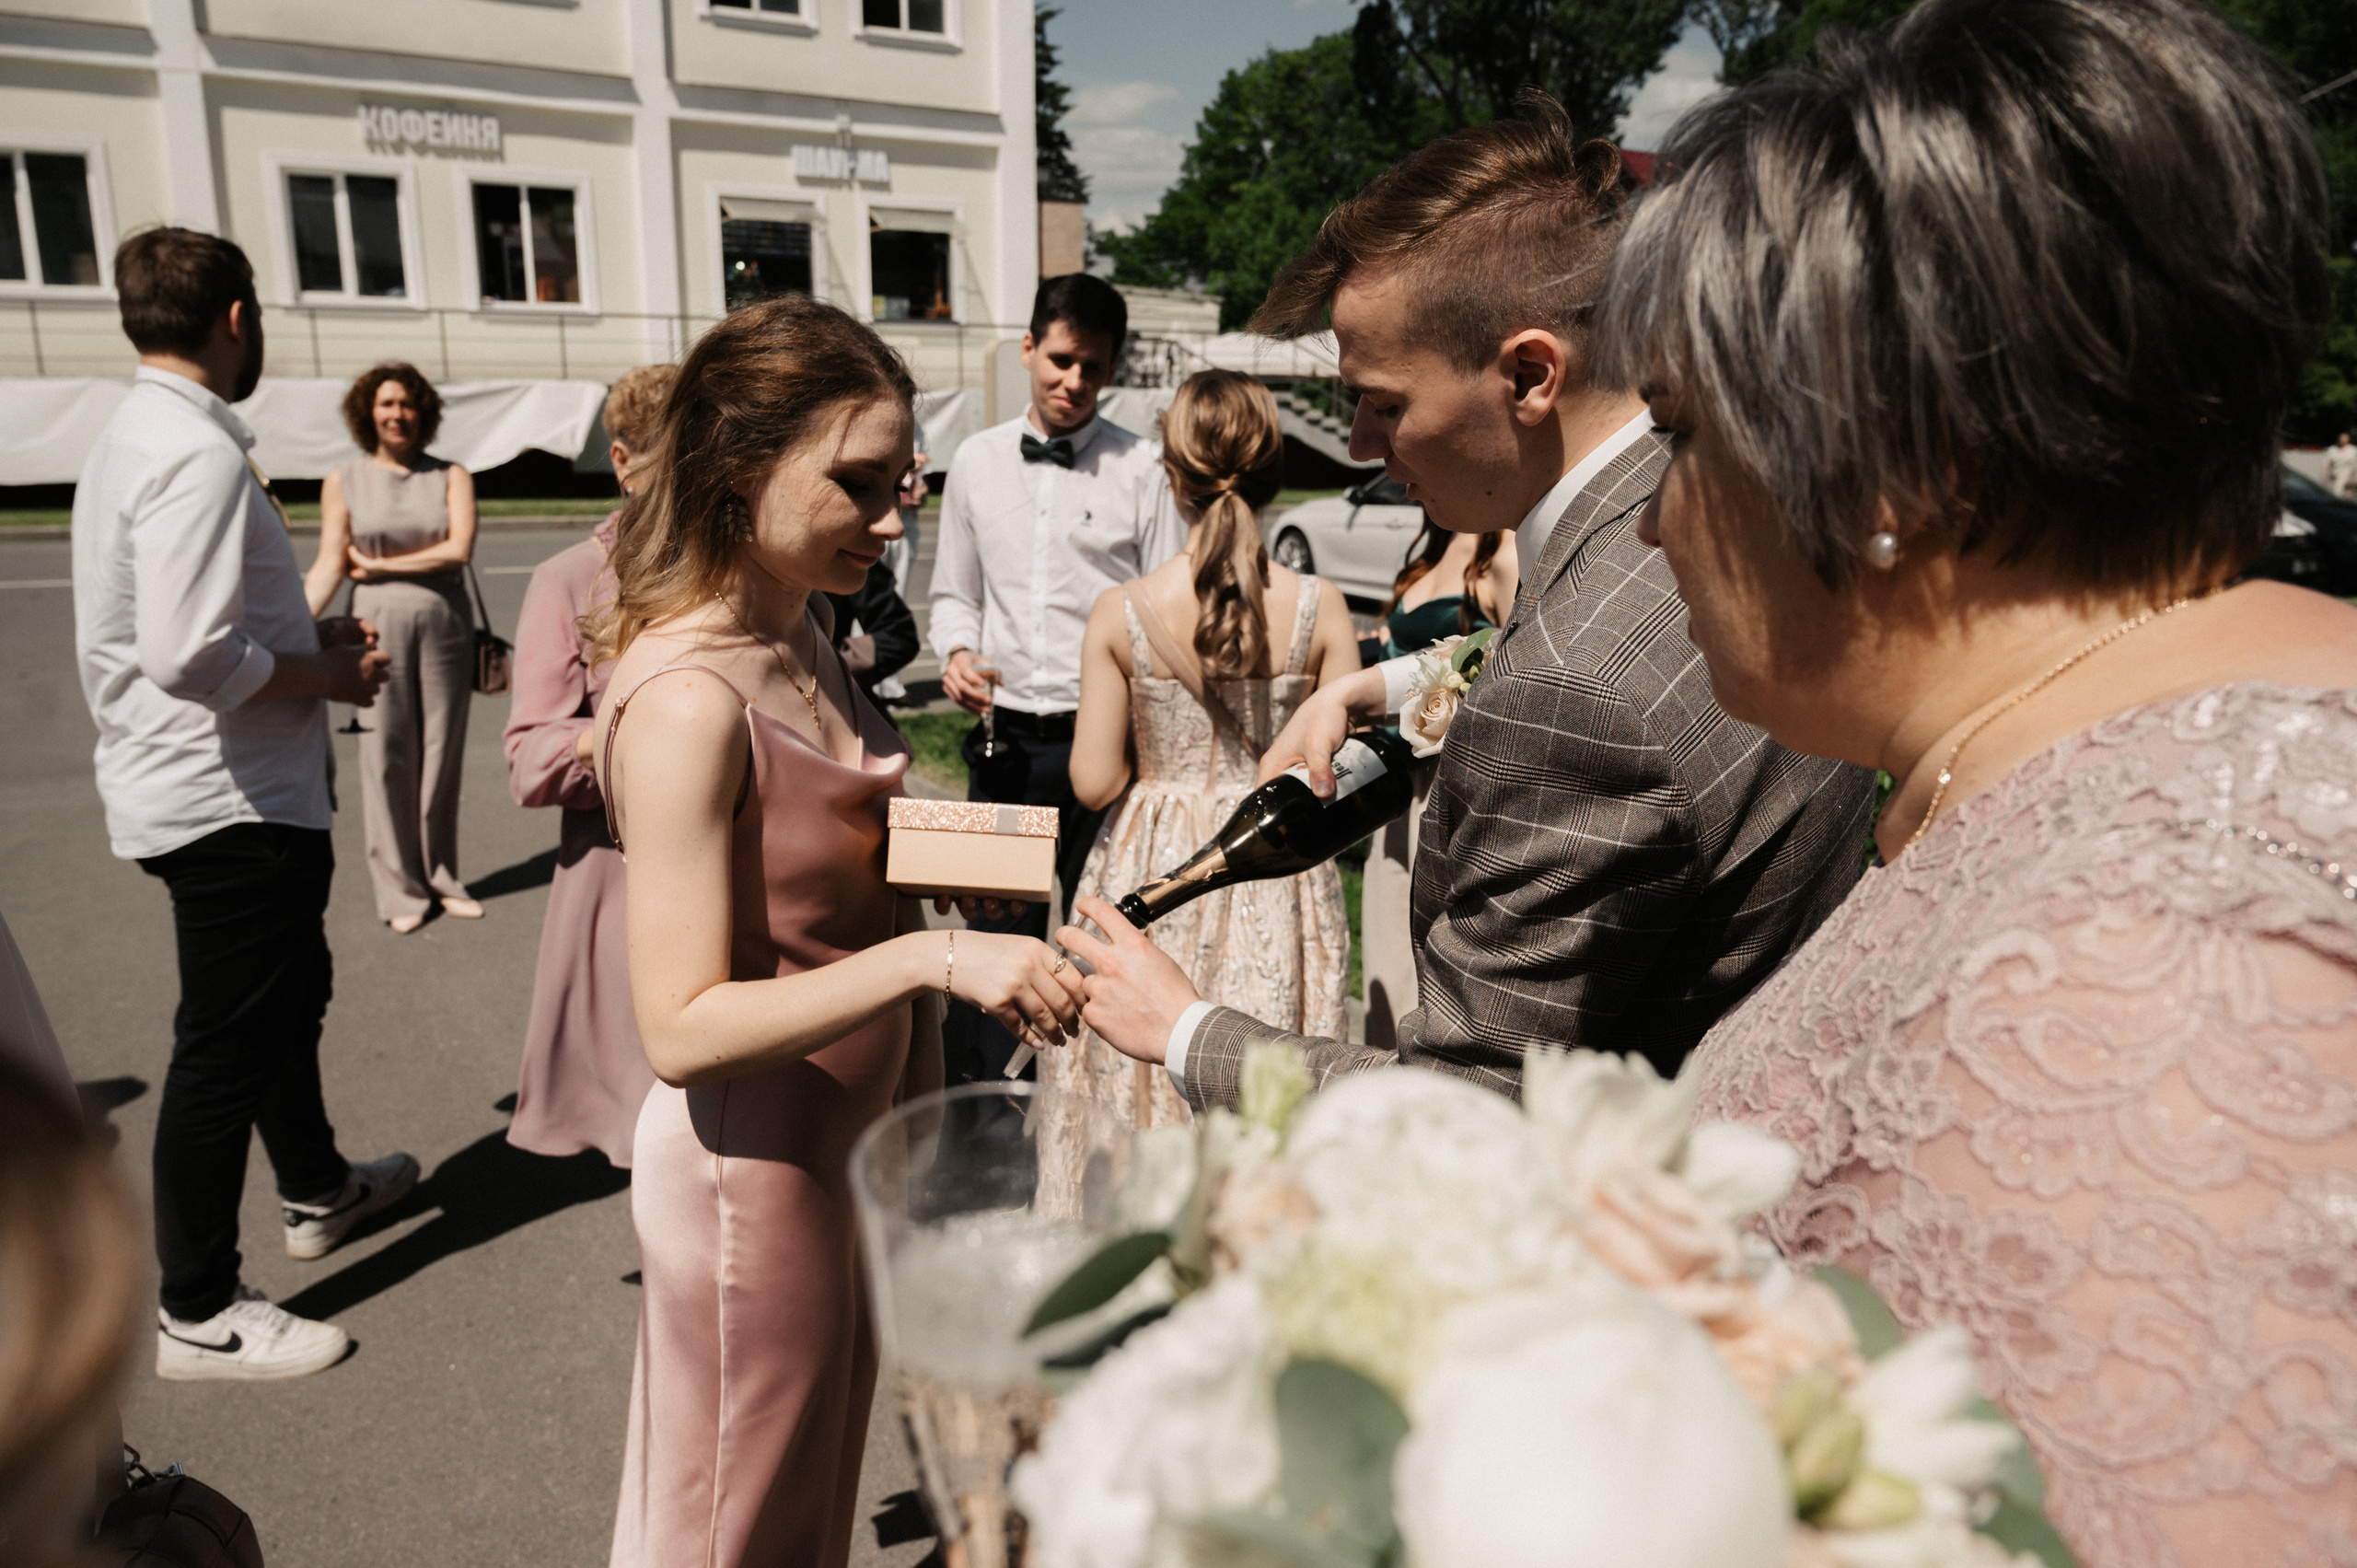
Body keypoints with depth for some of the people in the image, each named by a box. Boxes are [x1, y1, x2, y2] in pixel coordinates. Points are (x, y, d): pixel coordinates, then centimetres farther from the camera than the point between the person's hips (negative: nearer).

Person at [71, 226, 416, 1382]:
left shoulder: (132, 437, 11)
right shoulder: (198, 452, -21)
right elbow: (191, 656, -30)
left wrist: (311, 640, 11)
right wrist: (326, 676, -15)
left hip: (187, 792, 11)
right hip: (231, 804, -11)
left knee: (289, 992, 25)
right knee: (226, 1048, 1)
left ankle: (316, 1189, 45)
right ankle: (198, 1315, 16)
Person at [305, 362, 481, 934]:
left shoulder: (450, 477, 6)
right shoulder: (343, 481, 6)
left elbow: (458, 551, -8)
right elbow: (329, 566, 0)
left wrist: (380, 566, -6)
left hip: (446, 624, 1)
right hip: (378, 627, -1)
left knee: (443, 754, 7)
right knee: (386, 758, 1)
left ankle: (441, 878, 20)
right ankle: (401, 889, 12)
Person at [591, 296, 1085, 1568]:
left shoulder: (800, 629, 1)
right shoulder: (687, 699, -26)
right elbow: (684, 1027, -27)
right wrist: (930, 956, -34)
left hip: (849, 1148, 8)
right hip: (755, 1169, -8)